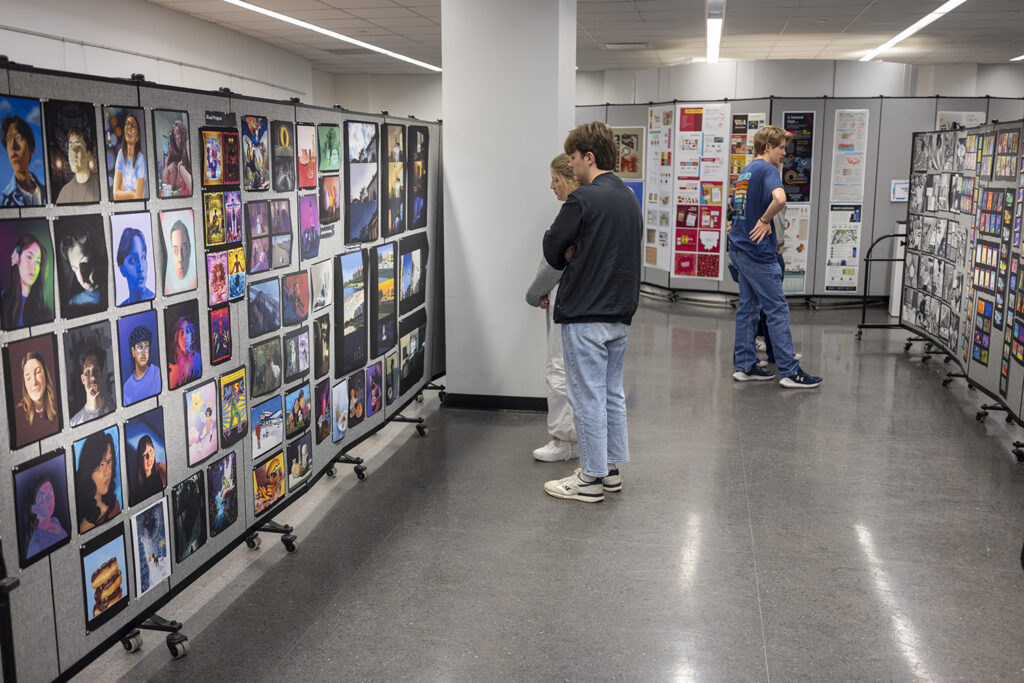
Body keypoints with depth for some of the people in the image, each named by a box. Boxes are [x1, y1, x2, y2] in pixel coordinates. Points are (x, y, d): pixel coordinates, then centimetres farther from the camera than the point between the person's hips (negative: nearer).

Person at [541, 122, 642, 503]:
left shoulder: (583, 199, -16)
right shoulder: (629, 198, 11)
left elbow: (552, 249, -10)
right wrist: (577, 257, 4)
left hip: (584, 315, -8)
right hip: (620, 312, 9)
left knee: (588, 397, 0)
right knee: (612, 392, 16)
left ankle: (590, 479, 9)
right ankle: (611, 467, 26)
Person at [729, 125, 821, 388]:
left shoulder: (745, 171, 16)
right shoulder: (767, 169, -12)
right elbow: (779, 198, -32)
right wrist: (765, 221, -18)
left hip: (739, 248, 9)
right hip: (758, 251, -9)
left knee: (747, 306, 12)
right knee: (777, 309, -5)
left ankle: (744, 365, 16)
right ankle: (790, 371, -3)